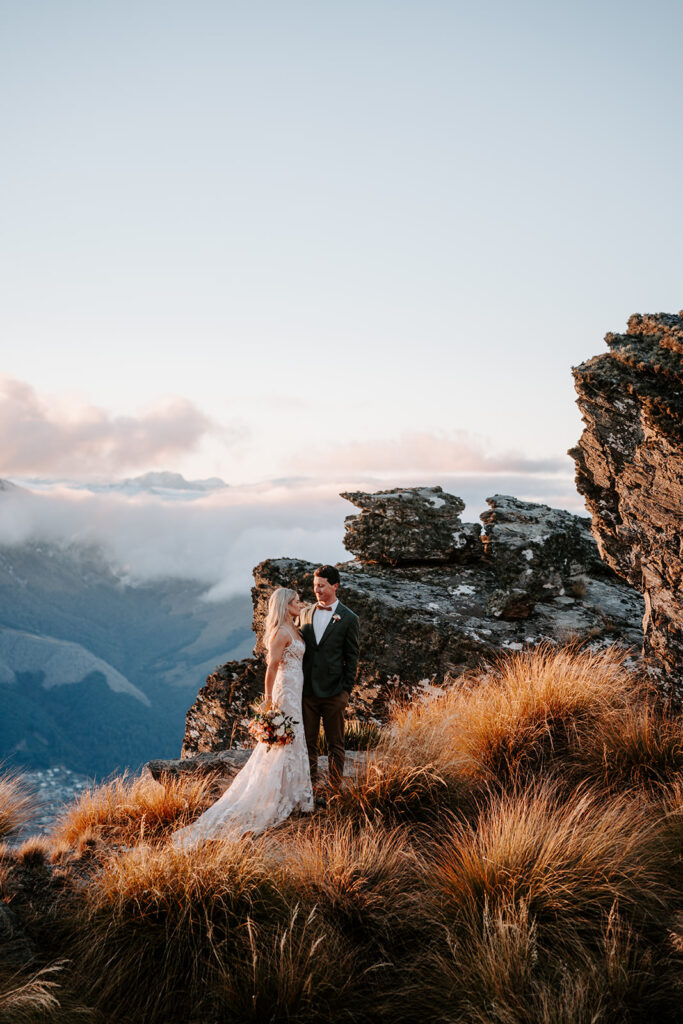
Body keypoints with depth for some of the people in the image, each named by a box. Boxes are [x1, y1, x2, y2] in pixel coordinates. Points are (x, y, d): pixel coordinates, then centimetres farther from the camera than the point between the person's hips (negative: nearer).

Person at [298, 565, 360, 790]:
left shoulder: (348, 619, -3)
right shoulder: (305, 613, 8)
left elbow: (352, 657, -2)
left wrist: (347, 690, -7)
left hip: (333, 690, -3)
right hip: (307, 689, 4)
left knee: (335, 743, 7)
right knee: (308, 741, 11)